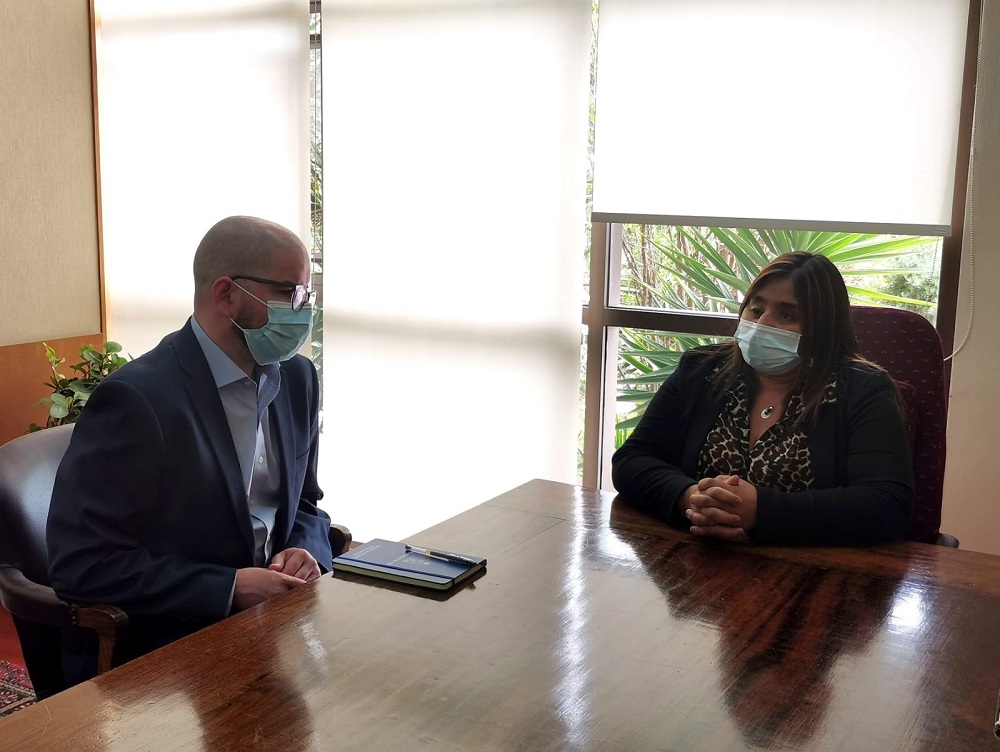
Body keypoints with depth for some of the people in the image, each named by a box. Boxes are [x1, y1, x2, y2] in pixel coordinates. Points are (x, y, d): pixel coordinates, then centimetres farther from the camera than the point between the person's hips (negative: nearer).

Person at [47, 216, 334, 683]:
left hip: (272, 619, 7)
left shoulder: (297, 378, 5)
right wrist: (229, 589, -22)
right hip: (161, 651, -7)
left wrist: (307, 551, -6)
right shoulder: (135, 399, -18)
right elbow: (82, 565, -18)